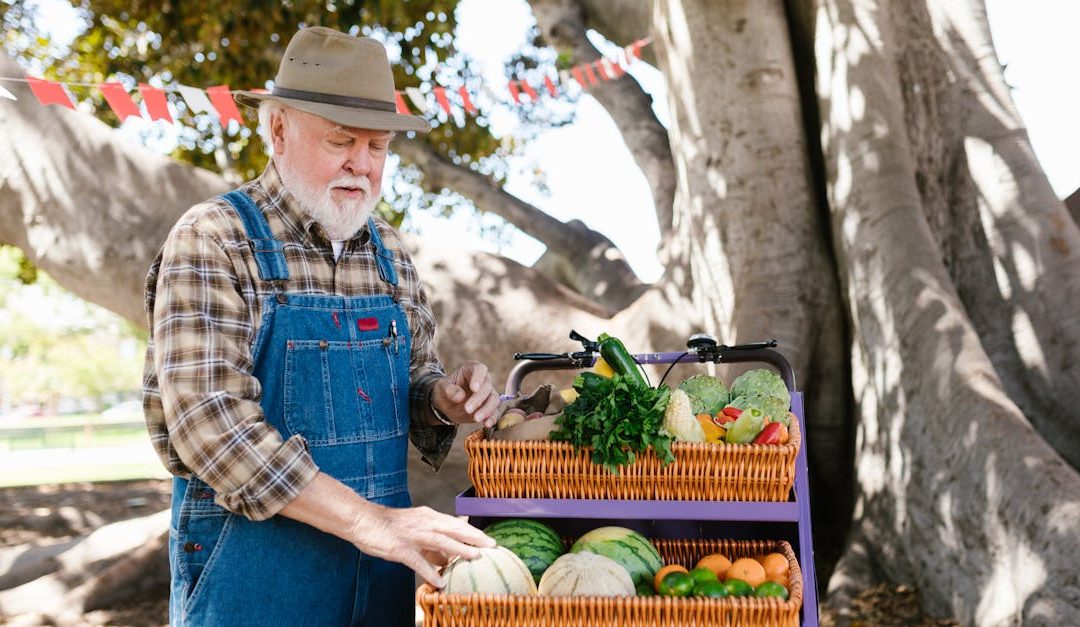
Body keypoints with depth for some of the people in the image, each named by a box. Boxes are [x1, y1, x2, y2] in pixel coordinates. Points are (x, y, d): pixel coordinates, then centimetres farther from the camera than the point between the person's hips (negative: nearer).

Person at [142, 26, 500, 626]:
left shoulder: (389, 250, 7)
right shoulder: (212, 240, -11)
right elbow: (210, 419, -21)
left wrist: (440, 398, -7)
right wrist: (364, 518, -27)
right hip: (253, 567, -5)